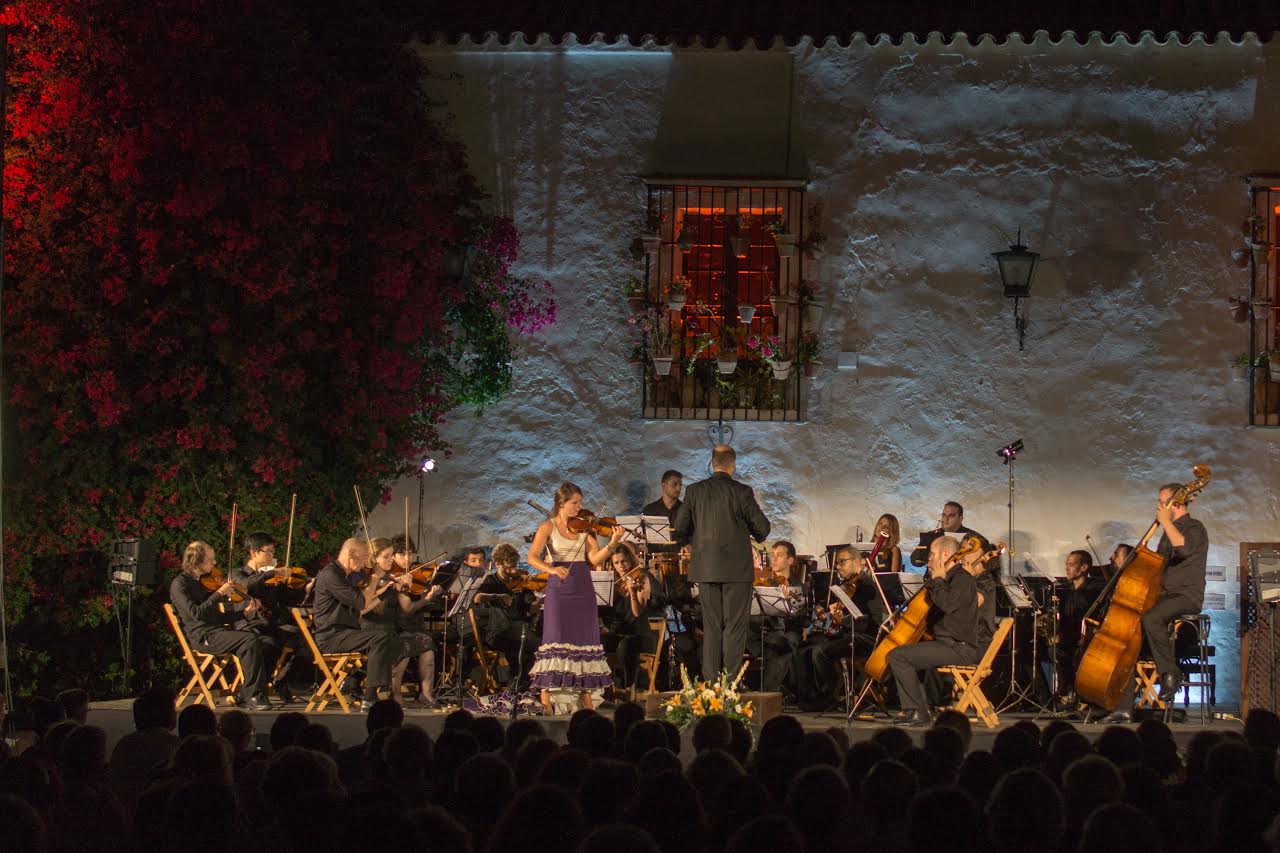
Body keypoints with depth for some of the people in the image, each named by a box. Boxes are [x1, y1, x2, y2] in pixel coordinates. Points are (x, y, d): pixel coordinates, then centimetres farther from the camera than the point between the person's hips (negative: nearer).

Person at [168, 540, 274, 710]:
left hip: (218, 631, 8)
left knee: (267, 644, -10)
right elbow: (195, 613, -20)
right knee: (250, 640, -29)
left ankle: (246, 696, -9)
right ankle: (253, 695, -24)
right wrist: (219, 593, -17)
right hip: (202, 637, -8)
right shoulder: (179, 584, -5)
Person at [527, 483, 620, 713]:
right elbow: (533, 558, -13)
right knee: (555, 639, -10)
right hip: (558, 589, -4)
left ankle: (586, 697, 9)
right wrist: (551, 569, -31)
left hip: (582, 589, 4)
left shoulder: (585, 527, 7)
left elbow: (595, 559, -2)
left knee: (585, 639, 3)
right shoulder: (548, 527, -1)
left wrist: (612, 544, -19)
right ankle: (546, 698, -8)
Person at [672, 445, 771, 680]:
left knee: (711, 627, 10)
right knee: (734, 627, 1)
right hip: (736, 570, -3)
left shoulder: (694, 491, 0)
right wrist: (756, 537, 17)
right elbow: (762, 528, -5)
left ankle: (710, 680, 8)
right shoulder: (742, 492, -9)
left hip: (705, 569, 3)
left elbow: (679, 528, 1)